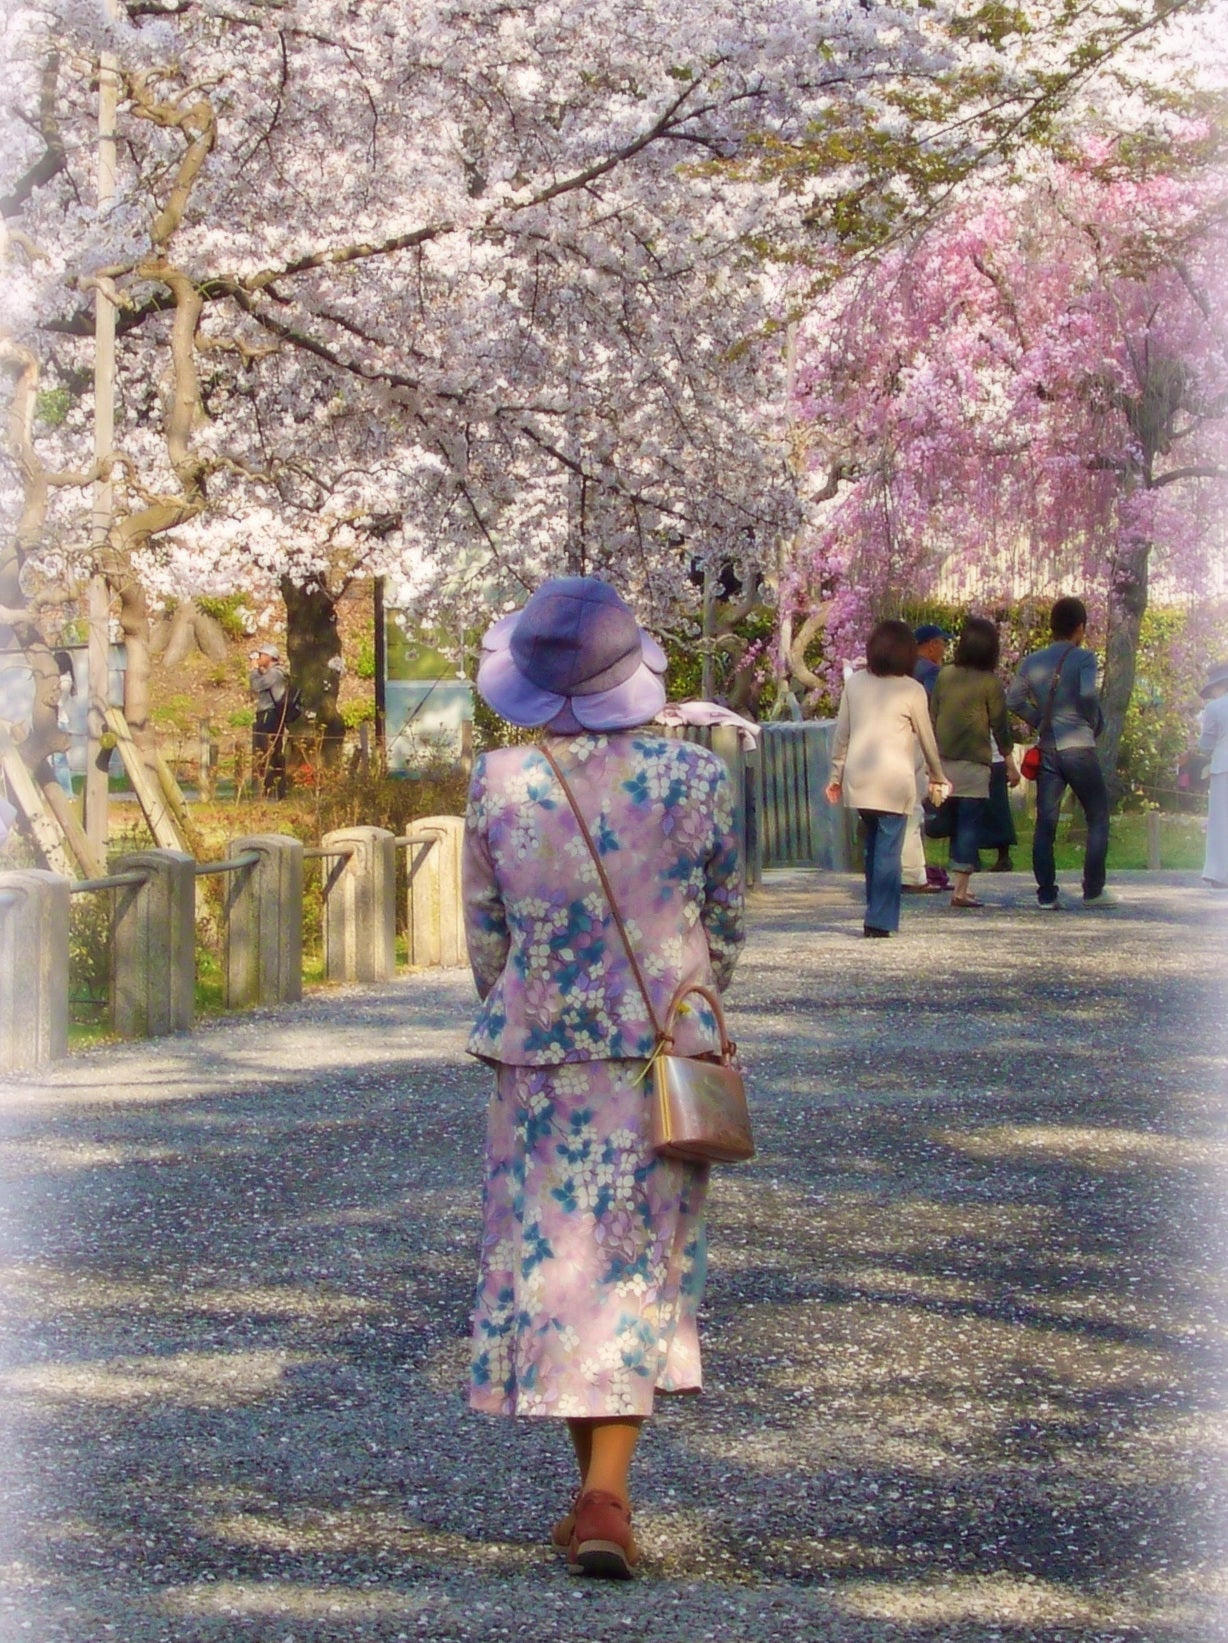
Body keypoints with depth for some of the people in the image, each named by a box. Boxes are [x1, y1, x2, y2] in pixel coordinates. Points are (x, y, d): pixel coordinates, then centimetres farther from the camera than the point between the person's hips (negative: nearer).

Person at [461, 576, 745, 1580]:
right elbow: (726, 928, 3)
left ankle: (598, 1497, 17)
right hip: (667, 1054, 0)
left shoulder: (498, 787, -8)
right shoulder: (697, 779, -8)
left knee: (553, 1261, 12)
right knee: (643, 1269, 6)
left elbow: (484, 935, 3)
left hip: (540, 1056, 0)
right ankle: (607, 1493, -7)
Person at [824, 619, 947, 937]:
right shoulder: (911, 690, -4)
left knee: (874, 844, 17)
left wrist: (836, 774, 18)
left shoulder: (854, 683, 5)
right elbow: (926, 738, 6)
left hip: (857, 777, 4)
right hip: (894, 779, -4)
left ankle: (877, 914, 19)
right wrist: (936, 778, 19)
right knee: (888, 849, 0)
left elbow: (842, 733, 9)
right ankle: (880, 920, -3)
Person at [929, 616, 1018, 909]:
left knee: (956, 822, 16)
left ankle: (958, 882, 21)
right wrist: (1010, 763, 5)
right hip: (973, 763, -5)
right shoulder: (990, 683, -7)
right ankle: (960, 889, -9)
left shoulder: (945, 676, 5)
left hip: (944, 760, 5)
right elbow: (1000, 725, -4)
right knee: (969, 824, -3)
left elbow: (931, 718, 10)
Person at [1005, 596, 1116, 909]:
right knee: (1098, 818, 8)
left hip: (1048, 750, 5)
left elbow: (1014, 699, 4)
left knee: (1045, 822, 6)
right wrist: (1095, 725, -5)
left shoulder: (1032, 662, 8)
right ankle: (1093, 890, 6)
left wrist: (1041, 721, 12)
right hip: (1079, 748, -4)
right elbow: (1088, 695, -22)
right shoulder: (1083, 658, -8)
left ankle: (1046, 893, 2)